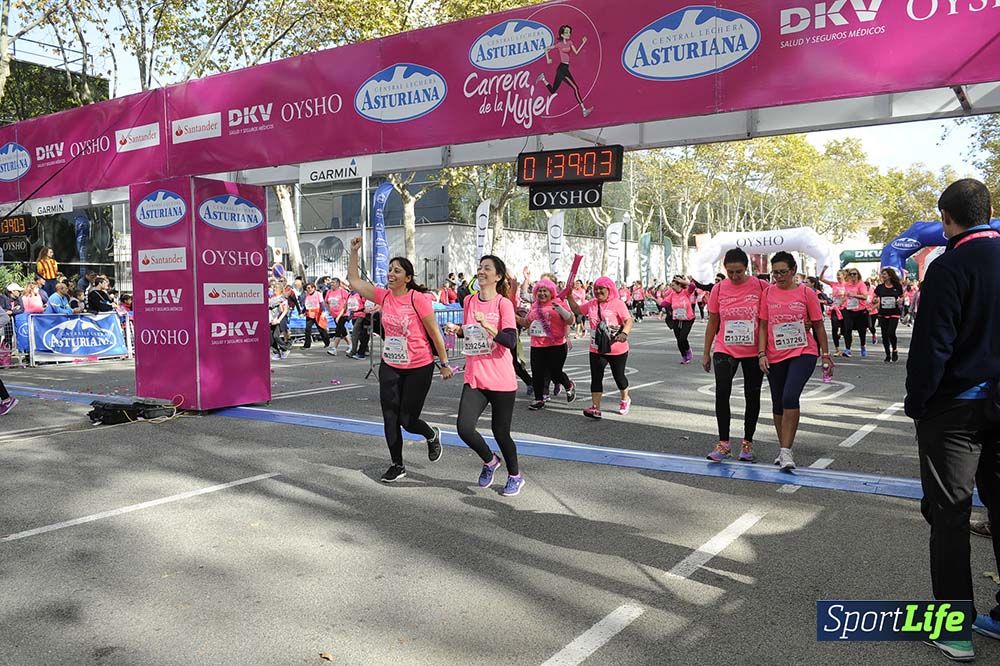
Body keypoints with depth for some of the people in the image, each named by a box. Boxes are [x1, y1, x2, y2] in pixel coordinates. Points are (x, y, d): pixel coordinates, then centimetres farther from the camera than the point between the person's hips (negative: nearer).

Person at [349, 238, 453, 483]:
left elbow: (435, 333, -11)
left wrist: (444, 364, -7)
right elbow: (354, 281, 8)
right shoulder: (383, 296, 0)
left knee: (407, 420, 1)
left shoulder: (418, 299, -16)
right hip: (390, 367, 5)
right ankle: (397, 465, 22)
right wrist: (354, 252, 0)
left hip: (419, 368, -5)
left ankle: (432, 436, 34)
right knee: (390, 418, 5)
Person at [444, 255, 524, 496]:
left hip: (501, 380, -4)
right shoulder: (469, 301, 7)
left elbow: (511, 341, -18)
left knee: (500, 432, 5)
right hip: (474, 378, 4)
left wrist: (487, 325, -30)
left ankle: (515, 476, 31)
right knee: (464, 428, -10)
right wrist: (458, 330, 1)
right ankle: (489, 461, 21)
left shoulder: (503, 303, -9)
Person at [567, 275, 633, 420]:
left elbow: (628, 321, -17)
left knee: (618, 376, 13)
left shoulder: (617, 304, -12)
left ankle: (625, 400, 40)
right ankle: (595, 409, -4)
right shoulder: (591, 304, 6)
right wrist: (570, 296, 9)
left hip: (617, 350, -4)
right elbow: (576, 310, 20)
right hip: (596, 350, 5)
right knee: (596, 378, -3)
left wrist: (624, 333, -34)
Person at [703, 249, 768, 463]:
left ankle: (747, 443, 24)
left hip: (753, 352, 0)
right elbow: (712, 323, 6)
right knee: (722, 392, -13)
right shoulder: (719, 289, -1)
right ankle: (723, 443, -1)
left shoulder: (761, 287, -7)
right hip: (725, 350, 1)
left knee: (752, 396, 8)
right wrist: (706, 353, 8)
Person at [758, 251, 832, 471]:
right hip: (775, 356, 3)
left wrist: (826, 355, 6)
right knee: (778, 403, 11)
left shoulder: (806, 293, 0)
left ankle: (786, 451, -16)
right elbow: (763, 326, 5)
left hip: (803, 353, -3)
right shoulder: (768, 293, 4)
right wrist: (762, 353, -5)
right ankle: (783, 448, 28)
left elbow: (819, 325, 5)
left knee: (790, 397, -21)